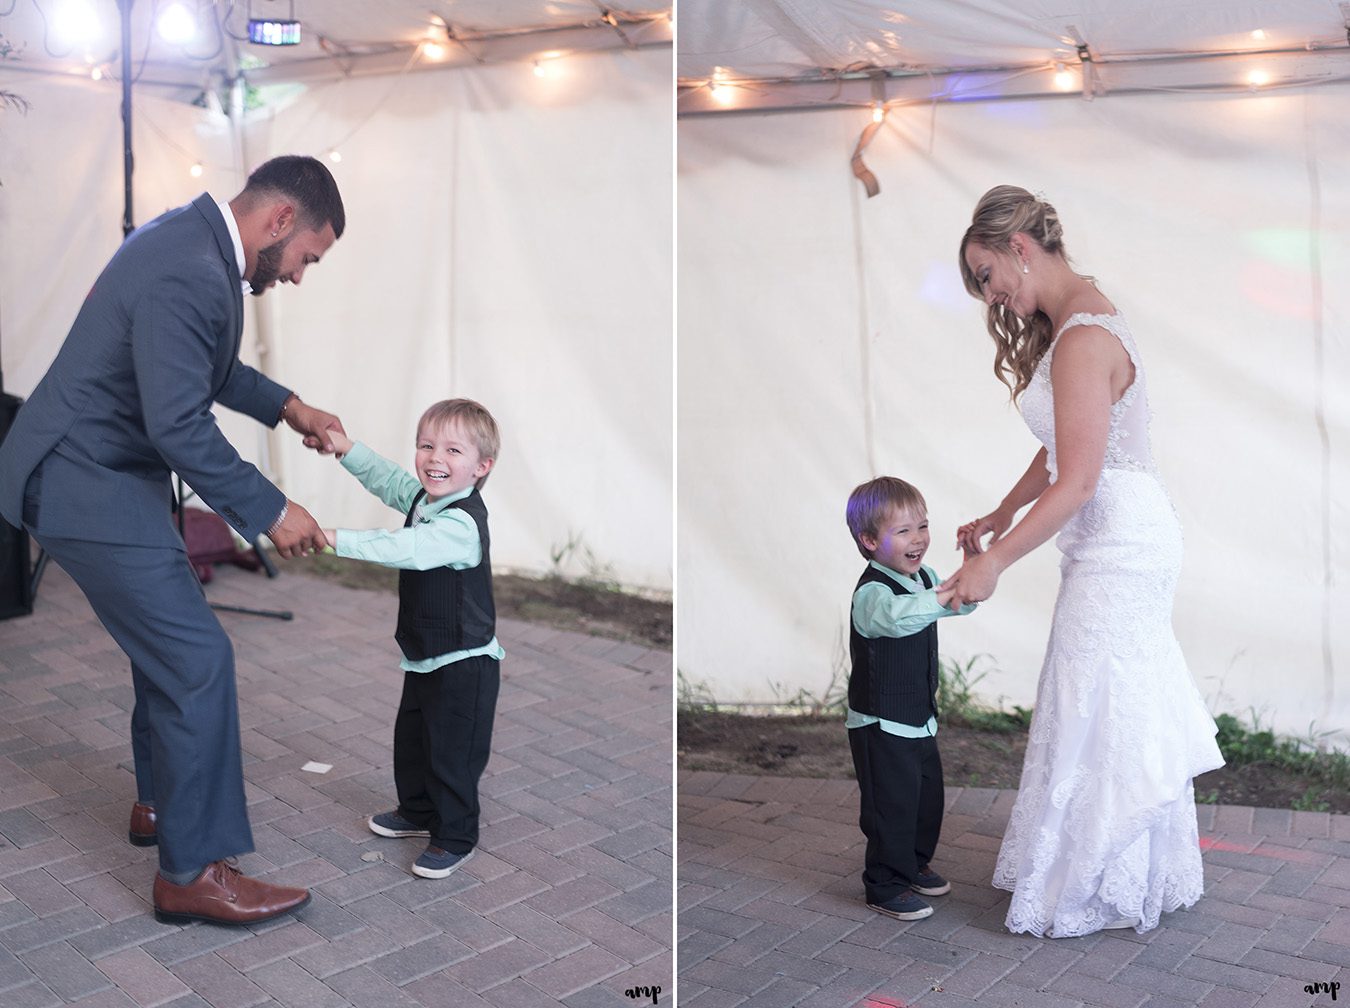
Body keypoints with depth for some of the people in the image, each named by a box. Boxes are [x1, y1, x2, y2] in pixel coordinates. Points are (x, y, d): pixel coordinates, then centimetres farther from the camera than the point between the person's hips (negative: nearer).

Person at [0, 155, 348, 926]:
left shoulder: (198, 241, 7)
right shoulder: (190, 274, -26)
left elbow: (205, 366, 22)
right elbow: (179, 425, -29)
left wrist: (286, 407, 13)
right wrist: (269, 511, -21)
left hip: (105, 470, 11)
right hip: (89, 485, -11)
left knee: (168, 635, 21)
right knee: (198, 658, -9)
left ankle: (161, 802, 38)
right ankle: (193, 872, 0)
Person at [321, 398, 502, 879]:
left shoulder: (462, 522, -27)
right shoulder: (422, 497, 3)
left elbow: (404, 549, -38)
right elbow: (385, 477, 20)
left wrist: (337, 539, -39)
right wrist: (347, 448, 8)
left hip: (464, 662, -10)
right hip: (426, 655, 10)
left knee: (452, 752, 2)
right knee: (411, 737, 24)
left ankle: (455, 838, 19)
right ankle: (418, 811, 44)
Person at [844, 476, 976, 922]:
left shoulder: (924, 577, 4)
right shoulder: (872, 592, -25)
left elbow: (963, 603, 11)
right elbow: (899, 615, -46)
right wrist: (950, 592, -54)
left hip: (920, 718, 9)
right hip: (880, 726, -9)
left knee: (928, 797, 19)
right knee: (892, 805, 1)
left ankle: (914, 866, 40)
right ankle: (884, 886, 17)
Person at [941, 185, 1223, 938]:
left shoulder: (1082, 340, -22)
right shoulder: (1078, 319, 10)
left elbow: (1077, 481, -26)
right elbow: (1062, 452, 15)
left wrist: (995, 563, -22)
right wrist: (1002, 516, 14)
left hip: (1119, 547, -10)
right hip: (1127, 541, 10)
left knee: (1098, 715, 2)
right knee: (1129, 708, 19)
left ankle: (1096, 895, 19)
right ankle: (1145, 875, 35)